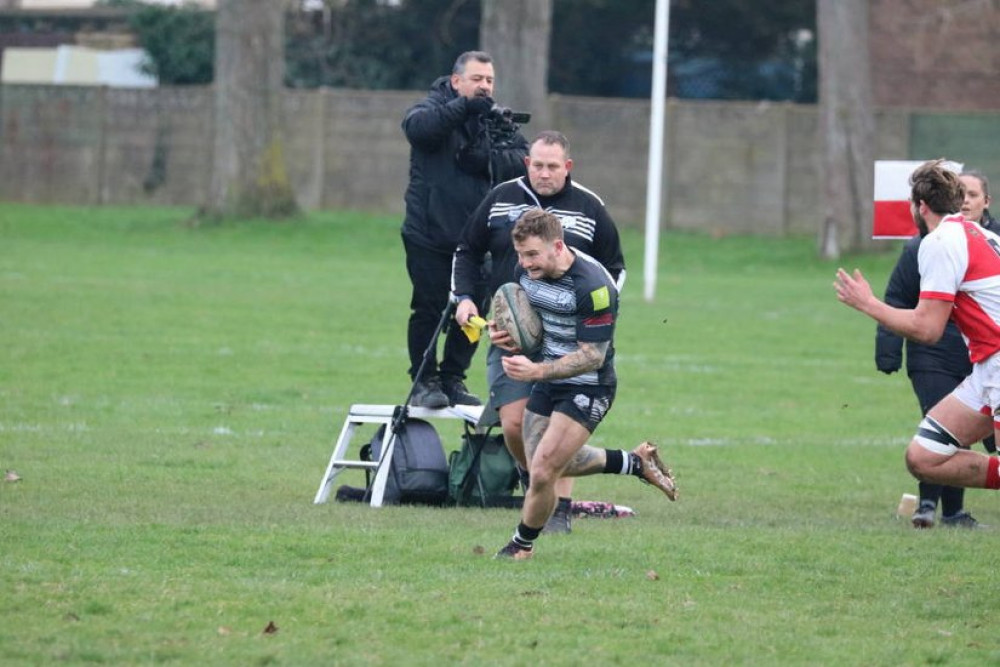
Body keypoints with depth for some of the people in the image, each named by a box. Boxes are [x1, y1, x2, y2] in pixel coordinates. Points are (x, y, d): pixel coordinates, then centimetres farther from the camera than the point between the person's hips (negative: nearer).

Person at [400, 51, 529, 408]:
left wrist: (489, 160, -19)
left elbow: (523, 160, -1)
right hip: (430, 234, -4)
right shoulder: (435, 107, -2)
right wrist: (463, 107, -32)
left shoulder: (499, 120, 11)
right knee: (429, 309, -3)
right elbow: (417, 126, -25)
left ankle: (453, 379, 21)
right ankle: (424, 382, 8)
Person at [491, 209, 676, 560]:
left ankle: (522, 545, 12)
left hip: (588, 389, -8)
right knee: (555, 463, 19)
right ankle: (635, 462, 37)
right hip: (548, 380, 8)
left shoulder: (592, 285, -29)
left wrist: (536, 371, -34)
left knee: (542, 472, -13)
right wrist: (510, 336, -9)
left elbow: (592, 357, -25)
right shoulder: (527, 270, -6)